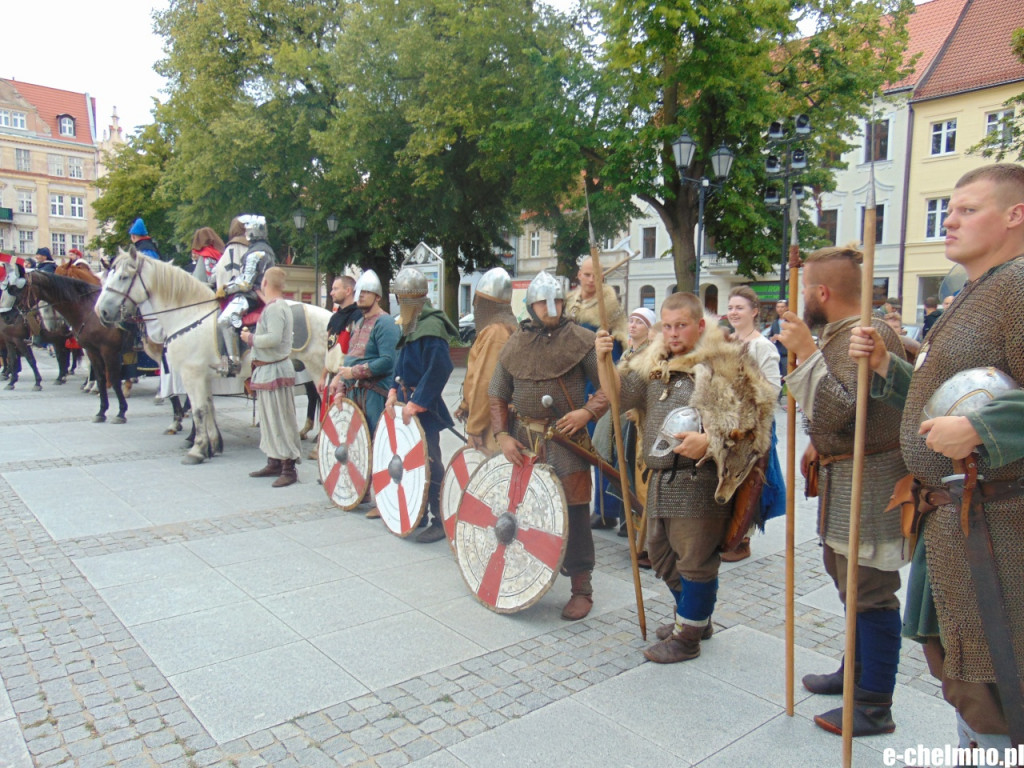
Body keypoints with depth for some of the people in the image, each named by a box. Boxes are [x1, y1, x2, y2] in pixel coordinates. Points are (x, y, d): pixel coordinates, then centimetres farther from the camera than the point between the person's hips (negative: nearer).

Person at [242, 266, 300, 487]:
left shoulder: (274, 308, -17)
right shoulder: (273, 306, 14)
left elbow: (274, 338, -27)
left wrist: (250, 338, -13)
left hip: (275, 371, -10)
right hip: (267, 370, 10)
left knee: (281, 419, -6)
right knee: (270, 418, 16)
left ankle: (289, 468, -1)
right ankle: (274, 463, 26)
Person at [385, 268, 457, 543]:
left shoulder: (431, 325, -17)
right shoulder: (410, 324, 13)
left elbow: (439, 369, -25)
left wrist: (417, 402, -22)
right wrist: (394, 390, 8)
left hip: (425, 406, -10)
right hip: (411, 400, 10)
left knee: (428, 461, -5)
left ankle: (440, 522, 4)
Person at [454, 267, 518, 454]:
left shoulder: (494, 332, -18)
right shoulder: (507, 325, 15)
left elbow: (486, 383, -21)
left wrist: (474, 428, -18)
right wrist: (466, 404, 24)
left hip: (492, 423, -10)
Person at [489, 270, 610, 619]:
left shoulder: (581, 340, -4)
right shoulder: (515, 345, 7)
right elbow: (497, 395, 11)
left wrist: (588, 412, -19)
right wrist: (502, 435, -1)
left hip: (566, 439, -4)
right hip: (523, 440, 4)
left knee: (573, 512, -2)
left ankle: (582, 587, 13)